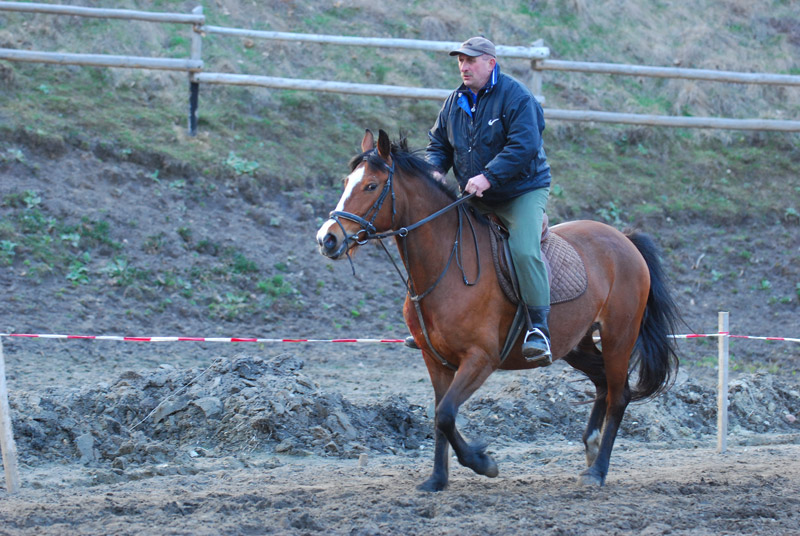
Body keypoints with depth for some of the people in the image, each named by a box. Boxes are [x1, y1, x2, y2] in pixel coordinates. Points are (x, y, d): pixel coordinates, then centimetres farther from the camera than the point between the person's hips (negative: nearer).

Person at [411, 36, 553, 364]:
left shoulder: (515, 97, -14)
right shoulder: (455, 102, 7)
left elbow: (524, 147, -24)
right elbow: (438, 144, 16)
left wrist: (489, 176, -32)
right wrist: (435, 170, -7)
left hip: (523, 192, -7)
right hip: (475, 199, 7)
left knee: (524, 250, -28)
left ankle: (539, 328, -23)